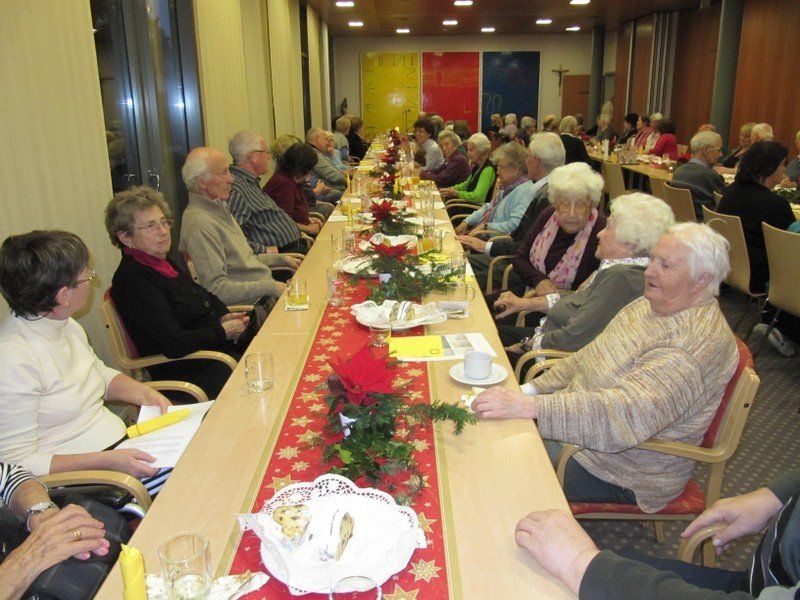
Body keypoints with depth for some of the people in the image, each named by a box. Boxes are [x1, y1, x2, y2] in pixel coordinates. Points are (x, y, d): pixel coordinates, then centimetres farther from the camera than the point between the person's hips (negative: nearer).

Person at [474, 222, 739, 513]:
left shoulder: (698, 342, -28)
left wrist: (529, 406, -45)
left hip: (629, 472, -8)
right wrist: (532, 390, 0)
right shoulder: (652, 304, 2)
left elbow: (629, 411, -39)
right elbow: (589, 356, 10)